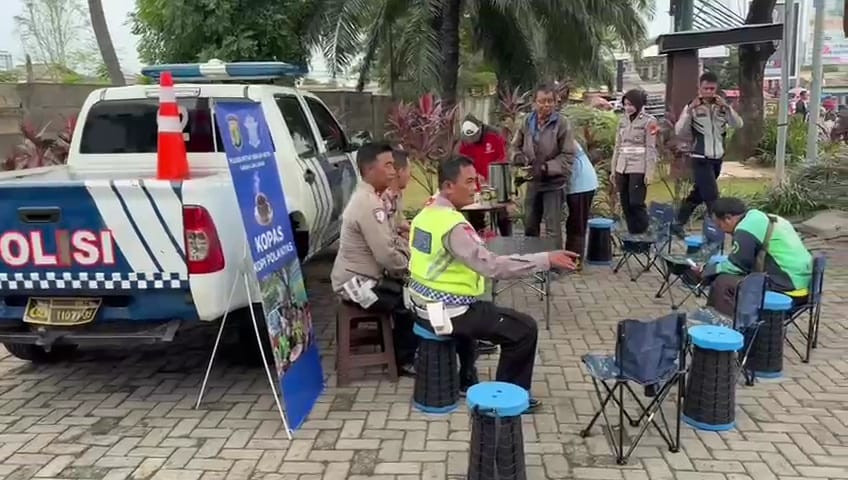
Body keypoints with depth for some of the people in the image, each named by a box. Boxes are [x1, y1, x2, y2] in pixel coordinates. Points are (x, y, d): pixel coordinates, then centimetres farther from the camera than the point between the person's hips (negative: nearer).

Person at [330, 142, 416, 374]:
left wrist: (411, 259, 1)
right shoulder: (369, 204, -24)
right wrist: (411, 265, -9)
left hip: (363, 277, 10)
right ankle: (405, 359, 10)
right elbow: (386, 256, -27)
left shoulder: (367, 198, 9)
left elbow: (390, 241, 16)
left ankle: (402, 352, 21)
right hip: (358, 283, -10)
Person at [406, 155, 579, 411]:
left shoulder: (425, 213, 4)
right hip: (446, 312, -9)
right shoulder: (453, 225, -25)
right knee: (525, 328, -1)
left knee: (471, 307, 39)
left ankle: (465, 378, 43)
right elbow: (492, 266, -30)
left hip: (424, 304, 9)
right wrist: (546, 259, -29)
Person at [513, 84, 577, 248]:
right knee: (530, 225, 18)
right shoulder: (527, 122, 0)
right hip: (533, 182, 6)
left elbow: (567, 156, -14)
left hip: (554, 183, -5)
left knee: (553, 228, -3)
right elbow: (516, 145, 14)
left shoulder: (562, 123, -14)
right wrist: (520, 157, -8)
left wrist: (547, 167, -24)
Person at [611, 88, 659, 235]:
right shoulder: (623, 120, 13)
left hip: (639, 168, -6)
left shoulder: (649, 121, -3)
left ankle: (643, 234, 4)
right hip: (622, 168, 6)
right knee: (625, 204, 5)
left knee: (636, 203, -9)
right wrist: (613, 169, 14)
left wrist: (649, 172, -13)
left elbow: (651, 148, -7)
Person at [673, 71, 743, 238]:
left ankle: (678, 223, 30)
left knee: (698, 194, 16)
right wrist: (689, 111, -24)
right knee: (712, 198, -9)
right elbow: (679, 131, -13)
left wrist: (727, 107, -18)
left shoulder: (721, 107, 5)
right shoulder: (692, 107, -6)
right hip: (701, 159, -5)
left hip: (717, 158, 5)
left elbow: (738, 124, -5)